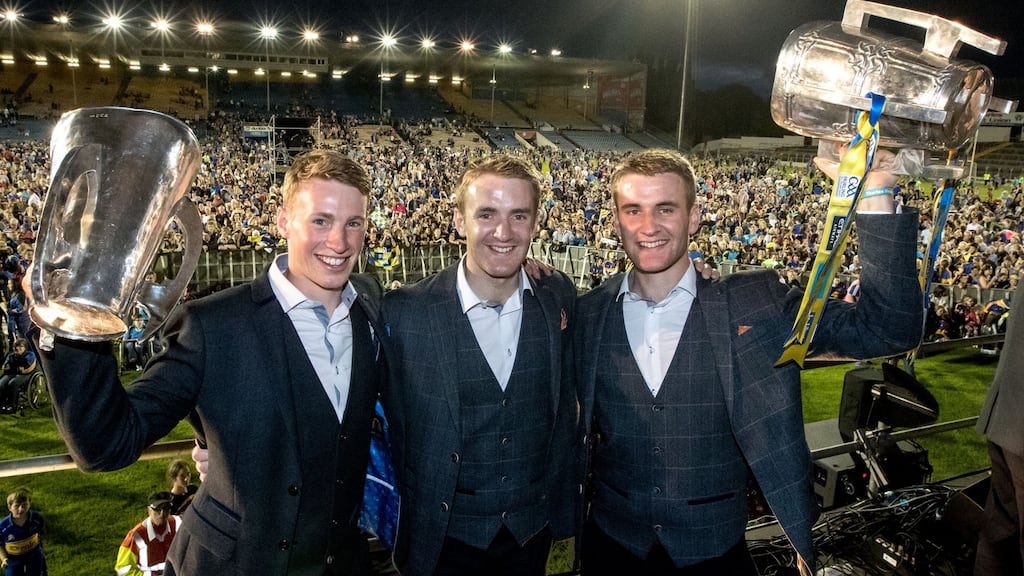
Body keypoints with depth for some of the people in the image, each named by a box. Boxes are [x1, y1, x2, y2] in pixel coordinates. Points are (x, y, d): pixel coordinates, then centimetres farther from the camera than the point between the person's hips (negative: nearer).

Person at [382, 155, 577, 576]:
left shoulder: (560, 298, -6)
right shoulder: (403, 313, -17)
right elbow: (394, 429, -6)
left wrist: (561, 505, 8)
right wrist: (402, 531, -1)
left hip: (533, 530, 3)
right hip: (444, 539, -2)